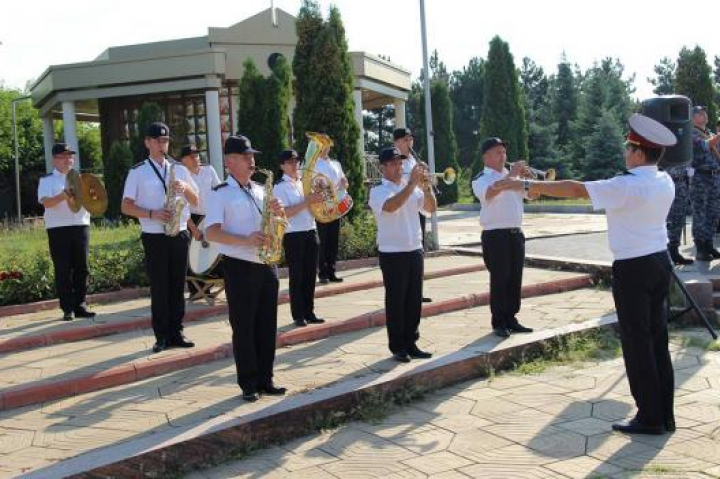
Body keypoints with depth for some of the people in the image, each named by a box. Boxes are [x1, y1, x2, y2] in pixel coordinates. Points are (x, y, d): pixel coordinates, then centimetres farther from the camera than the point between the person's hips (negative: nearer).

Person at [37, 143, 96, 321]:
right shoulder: (47, 180, 3)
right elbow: (46, 202, -13)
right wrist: (63, 196, -32)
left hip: (81, 227, 4)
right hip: (58, 230, -4)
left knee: (81, 268, 4)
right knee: (63, 270, -1)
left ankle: (80, 305, 11)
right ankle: (67, 308, 5)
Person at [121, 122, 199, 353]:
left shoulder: (179, 169, 10)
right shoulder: (137, 172, -1)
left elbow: (195, 201, 10)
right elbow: (126, 206, -2)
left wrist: (185, 187, -11)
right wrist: (151, 214, -17)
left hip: (180, 235, 3)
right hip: (154, 237, -3)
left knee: (178, 286, 7)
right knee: (159, 287, 1)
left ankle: (176, 332, 16)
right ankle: (162, 336, 10)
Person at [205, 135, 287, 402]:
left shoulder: (260, 191, 14)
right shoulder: (220, 193, -6)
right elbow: (211, 232, -15)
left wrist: (277, 213, -5)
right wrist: (245, 240, -26)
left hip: (267, 265, 6)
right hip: (240, 267, -6)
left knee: (266, 326, 9)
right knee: (243, 328, 1)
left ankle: (265, 379, 19)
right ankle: (248, 384, 11)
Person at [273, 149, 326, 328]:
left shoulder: (305, 182, 11)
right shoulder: (280, 187, -7)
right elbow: (285, 212, -17)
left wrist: (318, 198, -3)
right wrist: (308, 201, -22)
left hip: (311, 233, 6)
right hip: (293, 236, -6)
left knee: (310, 275, 11)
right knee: (296, 276, 2)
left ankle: (309, 312, 22)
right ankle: (298, 315, 12)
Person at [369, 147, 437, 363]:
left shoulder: (411, 189, 11)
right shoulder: (378, 191, -6)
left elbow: (431, 208, 6)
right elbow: (391, 206, -27)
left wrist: (426, 186, -10)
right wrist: (412, 183, -25)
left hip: (415, 250, 6)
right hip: (392, 254, -6)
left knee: (414, 300, 10)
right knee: (396, 302, 1)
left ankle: (411, 343, 21)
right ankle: (397, 347, 10)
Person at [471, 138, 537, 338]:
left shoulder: (512, 176, 15)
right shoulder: (481, 179, -4)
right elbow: (489, 193, -26)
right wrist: (511, 175, -28)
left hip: (516, 233, 6)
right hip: (495, 235, -6)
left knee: (515, 278, 9)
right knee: (499, 279, -3)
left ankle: (511, 319, 18)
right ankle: (499, 323, 4)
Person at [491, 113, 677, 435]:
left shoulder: (627, 186, -19)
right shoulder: (665, 182, 4)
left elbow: (575, 189, -20)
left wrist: (527, 185, -17)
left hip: (633, 268, -8)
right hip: (660, 262, 8)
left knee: (637, 342, 1)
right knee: (657, 340, 14)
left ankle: (650, 418, 9)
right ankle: (665, 415, 22)